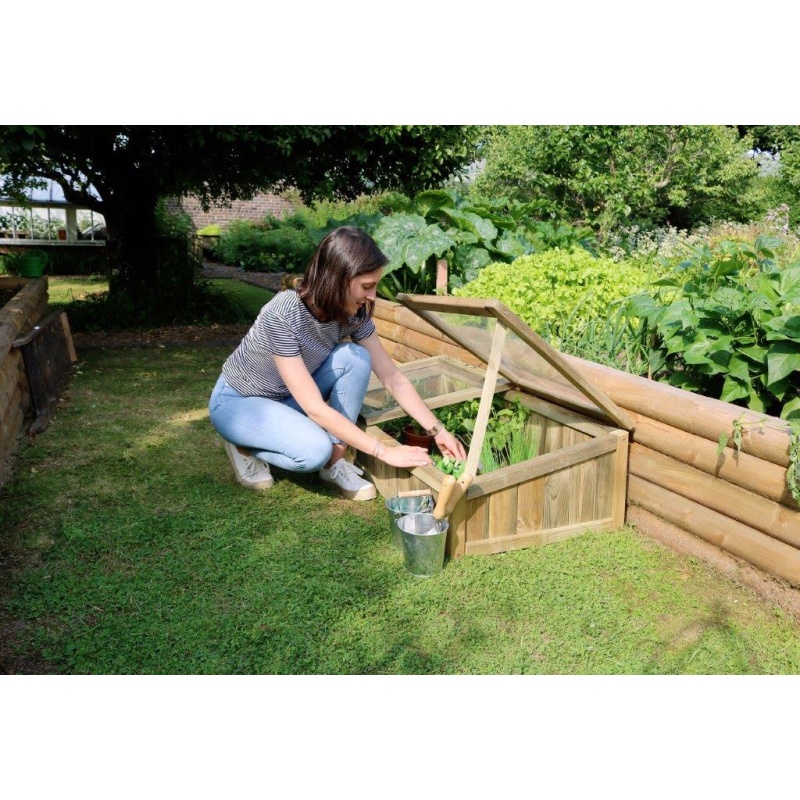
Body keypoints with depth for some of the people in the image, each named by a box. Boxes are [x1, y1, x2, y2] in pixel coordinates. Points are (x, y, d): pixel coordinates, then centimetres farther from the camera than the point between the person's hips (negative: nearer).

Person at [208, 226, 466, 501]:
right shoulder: (282, 315, -35)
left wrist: (438, 430, -16)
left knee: (354, 357, -21)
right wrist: (385, 452, -33)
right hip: (237, 401, -6)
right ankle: (245, 445, -2)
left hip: (288, 397, 6)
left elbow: (392, 377, -9)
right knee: (315, 451, -32)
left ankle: (335, 462, -9)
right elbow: (315, 408, -35)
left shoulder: (353, 313, -16)